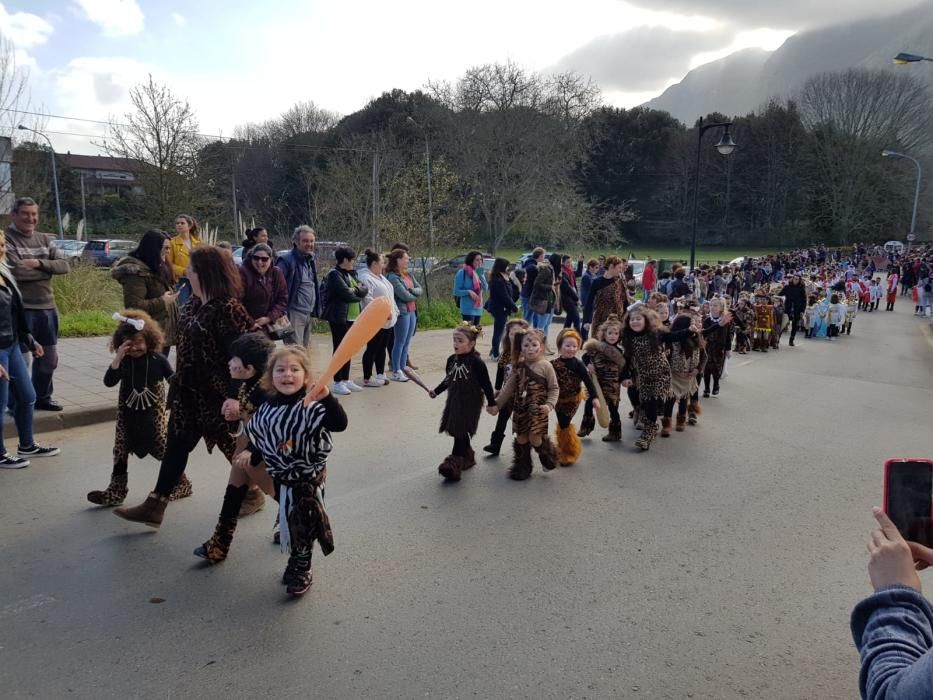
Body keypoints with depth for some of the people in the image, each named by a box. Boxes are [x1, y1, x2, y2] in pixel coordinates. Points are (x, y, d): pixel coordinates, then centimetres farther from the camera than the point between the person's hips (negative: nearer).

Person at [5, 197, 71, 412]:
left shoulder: (45, 239, 11)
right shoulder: (8, 239, -9)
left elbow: (64, 265, 0)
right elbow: (17, 272, -22)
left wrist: (39, 263, -16)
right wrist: (48, 270, -10)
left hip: (47, 307, 7)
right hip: (21, 309, -7)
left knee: (49, 357, 16)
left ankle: (42, 397, 32)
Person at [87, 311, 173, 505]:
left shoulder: (158, 360, -9)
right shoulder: (124, 362, -5)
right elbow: (109, 382, -18)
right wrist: (117, 359, -27)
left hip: (154, 414, -3)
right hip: (128, 415, 3)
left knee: (165, 449, 1)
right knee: (120, 452, 7)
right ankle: (115, 492, 18)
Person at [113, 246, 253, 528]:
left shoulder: (228, 309, -22)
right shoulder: (194, 303, 6)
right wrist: (179, 382, 18)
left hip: (217, 394, -9)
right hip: (189, 391, 9)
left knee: (233, 445, 10)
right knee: (176, 445, 12)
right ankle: (154, 506, 20)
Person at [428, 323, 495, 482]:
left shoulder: (476, 363, -15)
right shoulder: (452, 360, 4)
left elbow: (486, 384, -10)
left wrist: (491, 403, -6)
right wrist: (436, 391, 11)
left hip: (470, 403, -7)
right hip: (454, 401, 7)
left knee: (460, 432, -9)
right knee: (458, 432, 15)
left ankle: (454, 463, -4)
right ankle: (467, 457, 33)